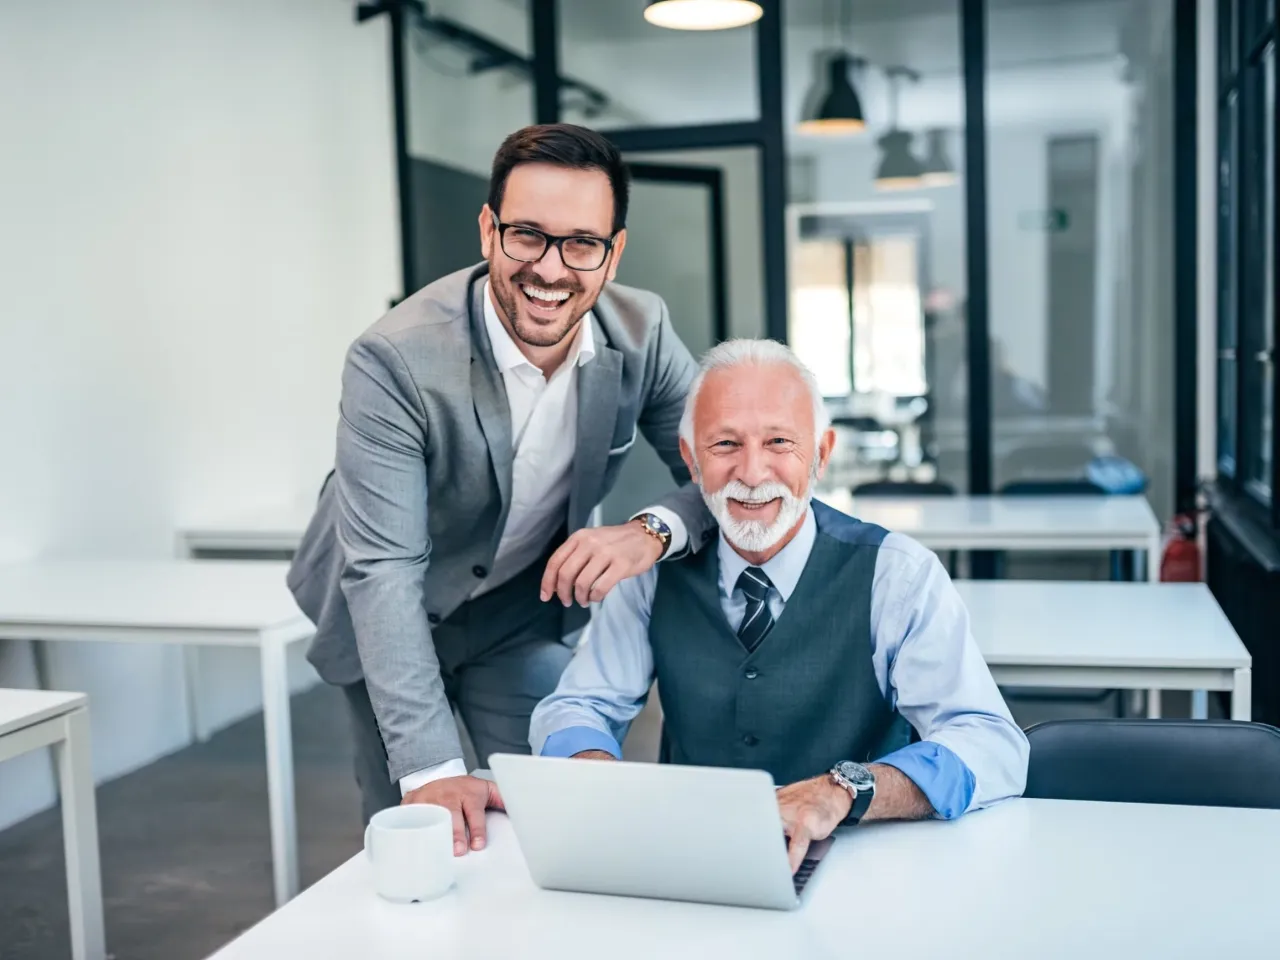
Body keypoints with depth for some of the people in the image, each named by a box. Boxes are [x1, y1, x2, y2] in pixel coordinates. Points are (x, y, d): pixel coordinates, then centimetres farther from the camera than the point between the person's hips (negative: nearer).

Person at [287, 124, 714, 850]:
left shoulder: (642, 332, -18)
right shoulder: (395, 362, -31)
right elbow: (383, 570, -33)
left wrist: (654, 531, -35)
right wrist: (430, 769, -39)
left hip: (533, 607, 3)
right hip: (393, 620, -2)